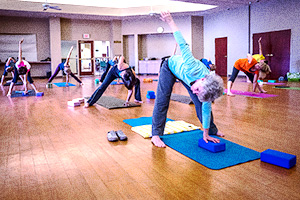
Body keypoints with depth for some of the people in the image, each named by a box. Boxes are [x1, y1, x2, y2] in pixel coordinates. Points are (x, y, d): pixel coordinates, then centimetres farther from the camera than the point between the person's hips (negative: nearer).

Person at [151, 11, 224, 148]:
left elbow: (206, 110, -18)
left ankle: (212, 130, 20)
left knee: (201, 102, 0)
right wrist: (170, 22, -30)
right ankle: (155, 135, -4)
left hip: (185, 73, 3)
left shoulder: (209, 88, -30)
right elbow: (182, 44, -36)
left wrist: (206, 133, -12)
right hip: (170, 67, -3)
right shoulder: (193, 67, -46)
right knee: (162, 101, -12)